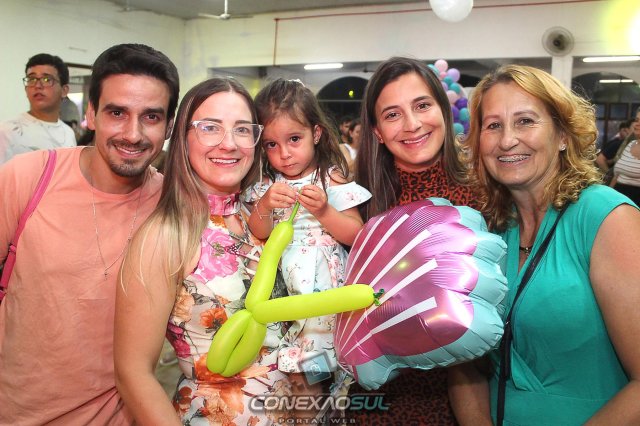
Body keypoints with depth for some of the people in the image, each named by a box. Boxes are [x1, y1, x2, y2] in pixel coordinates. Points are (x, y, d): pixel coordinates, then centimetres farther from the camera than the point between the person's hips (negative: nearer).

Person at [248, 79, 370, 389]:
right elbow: (258, 234, 3)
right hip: (284, 283, 2)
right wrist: (264, 207, -16)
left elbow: (355, 235, -4)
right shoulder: (267, 185, 7)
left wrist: (323, 211, -19)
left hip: (326, 281, -2)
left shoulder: (332, 179, -2)